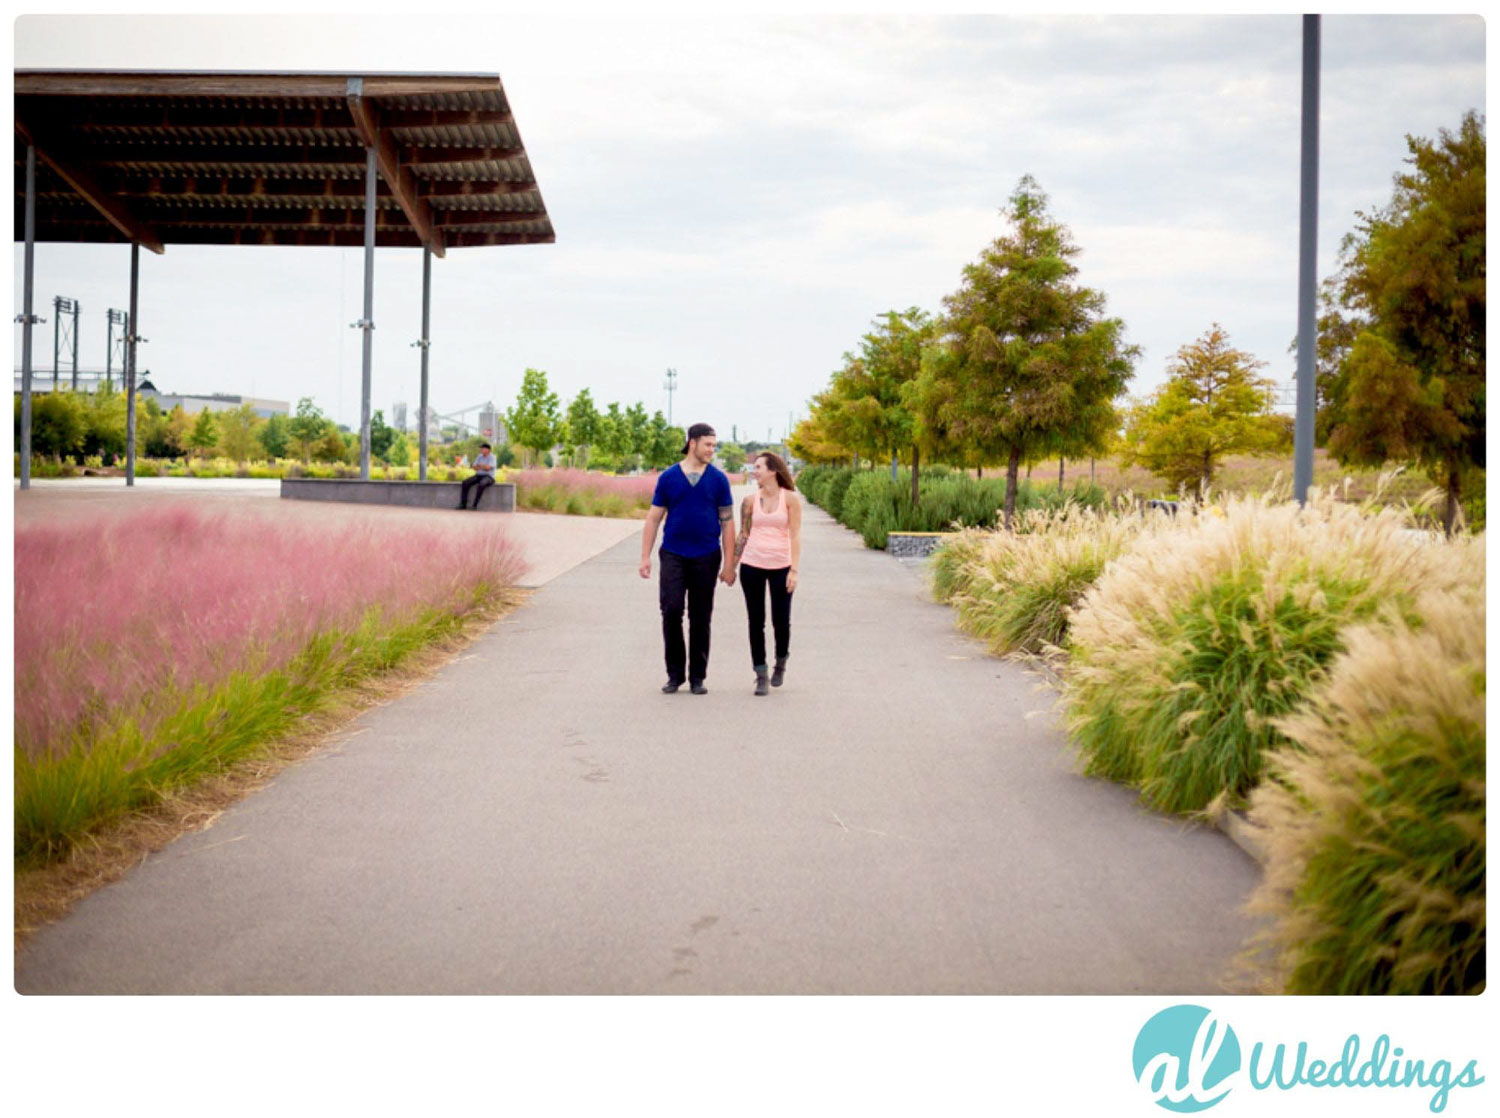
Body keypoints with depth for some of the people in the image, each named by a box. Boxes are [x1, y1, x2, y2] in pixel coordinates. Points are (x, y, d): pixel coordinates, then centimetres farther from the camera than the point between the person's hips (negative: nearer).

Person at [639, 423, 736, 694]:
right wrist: (645, 557, 0)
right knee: (671, 610, -11)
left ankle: (697, 677, 13)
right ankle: (675, 673, 2)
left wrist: (729, 564, 0)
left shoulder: (718, 479, 4)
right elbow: (653, 518, 6)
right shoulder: (668, 477, 3)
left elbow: (727, 522, 5)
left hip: (706, 557, 1)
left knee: (701, 618, 4)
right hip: (673, 555, -1)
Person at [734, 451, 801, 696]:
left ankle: (781, 663, 29)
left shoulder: (790, 499, -2)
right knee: (756, 622, 2)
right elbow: (743, 535, 11)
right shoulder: (750, 500, 5)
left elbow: (795, 536, -3)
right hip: (752, 565, 2)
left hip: (780, 566, -2)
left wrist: (794, 569, -9)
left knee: (781, 621, 1)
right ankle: (761, 675, 10)